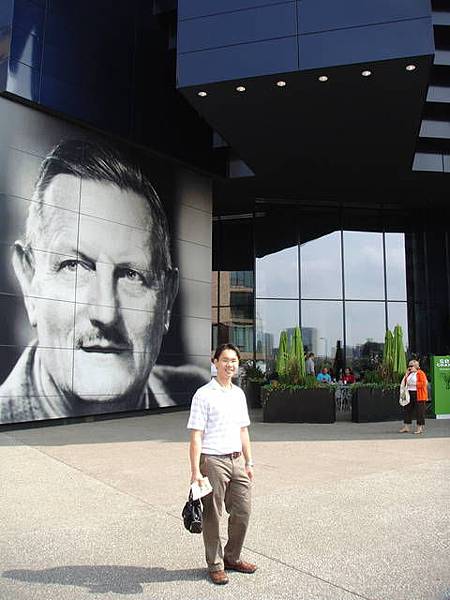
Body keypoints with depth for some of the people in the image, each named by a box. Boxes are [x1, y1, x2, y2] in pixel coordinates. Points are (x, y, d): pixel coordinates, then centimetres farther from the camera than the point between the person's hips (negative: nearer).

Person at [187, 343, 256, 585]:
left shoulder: (239, 393, 12)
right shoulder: (203, 395, -10)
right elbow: (196, 436, -12)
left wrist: (248, 462, 16)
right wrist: (195, 470, -17)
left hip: (236, 460, 7)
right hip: (213, 461, -6)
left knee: (242, 512, 12)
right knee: (212, 516, 6)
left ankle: (232, 558, 32)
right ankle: (215, 565, 23)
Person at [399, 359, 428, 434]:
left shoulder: (420, 373, -4)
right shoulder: (409, 374, 17)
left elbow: (423, 383, -13)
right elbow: (404, 382, 18)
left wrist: (413, 384, -16)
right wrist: (406, 375, 6)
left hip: (418, 395, -7)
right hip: (409, 394, 7)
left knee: (419, 411, -3)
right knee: (407, 409, 5)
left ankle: (420, 427, 5)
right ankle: (406, 427, 9)